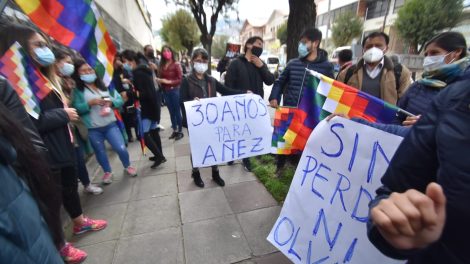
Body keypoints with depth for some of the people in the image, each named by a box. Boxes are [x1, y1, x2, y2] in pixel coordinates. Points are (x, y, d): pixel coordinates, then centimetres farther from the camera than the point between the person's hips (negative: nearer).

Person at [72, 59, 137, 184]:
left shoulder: (104, 84, 4)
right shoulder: (77, 90, -5)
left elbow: (120, 100, 3)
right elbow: (76, 108, -13)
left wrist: (111, 102, -16)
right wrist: (90, 103, -25)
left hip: (110, 124, 1)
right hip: (92, 129, -1)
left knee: (121, 148, -2)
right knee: (100, 152, 15)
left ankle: (127, 166, 27)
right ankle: (107, 172, 39)